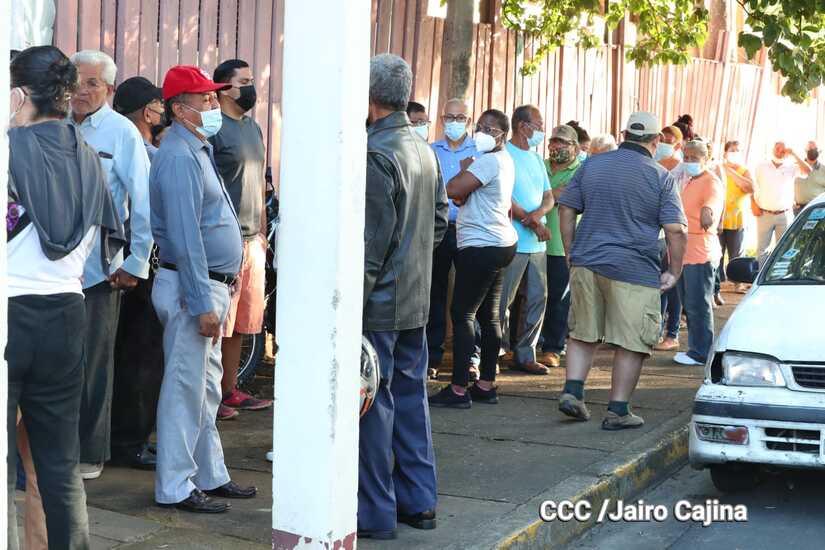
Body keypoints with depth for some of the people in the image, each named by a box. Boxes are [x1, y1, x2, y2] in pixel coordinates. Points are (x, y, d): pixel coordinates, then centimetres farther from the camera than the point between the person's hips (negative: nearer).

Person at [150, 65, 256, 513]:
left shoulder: (197, 151, 16)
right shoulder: (180, 157, -17)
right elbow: (185, 238, -22)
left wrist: (214, 297, 16)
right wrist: (203, 304, -23)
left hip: (209, 285, 10)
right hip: (191, 287, -10)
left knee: (206, 388, 16)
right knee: (184, 389, -3)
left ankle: (210, 475, 26)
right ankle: (174, 488, 5)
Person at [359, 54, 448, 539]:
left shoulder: (376, 154, -16)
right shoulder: (425, 150, 10)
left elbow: (371, 240, -19)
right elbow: (439, 220, 17)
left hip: (379, 303, -8)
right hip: (416, 301, 9)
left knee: (373, 404, -1)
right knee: (411, 397, 15)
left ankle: (374, 512, 7)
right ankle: (419, 501, 22)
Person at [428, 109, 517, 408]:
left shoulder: (489, 161, -16)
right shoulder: (504, 160, 17)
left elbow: (453, 190, -21)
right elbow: (462, 195, 16)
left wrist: (465, 167, -4)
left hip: (482, 246, -10)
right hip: (500, 243, 11)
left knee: (462, 314, -8)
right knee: (489, 315, 11)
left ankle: (459, 389, -7)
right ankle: (486, 384, 16)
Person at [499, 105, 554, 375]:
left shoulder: (536, 158, 18)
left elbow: (549, 197, 14)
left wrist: (537, 214, -9)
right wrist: (531, 222, -14)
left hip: (537, 243, 8)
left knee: (538, 298, 8)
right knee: (502, 301, -4)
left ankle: (525, 355, 17)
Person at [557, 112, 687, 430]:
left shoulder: (592, 165, 7)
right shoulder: (660, 177, -5)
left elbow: (566, 210, 10)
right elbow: (676, 230, -9)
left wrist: (572, 255, 17)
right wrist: (674, 273, 2)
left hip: (586, 264, 4)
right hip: (635, 272, -4)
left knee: (582, 334, 17)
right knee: (632, 343, 4)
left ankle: (572, 392, 9)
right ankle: (618, 410, 6)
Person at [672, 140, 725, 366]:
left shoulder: (711, 182, -10)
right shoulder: (690, 183, 21)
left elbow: (713, 199, -32)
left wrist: (707, 210, -50)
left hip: (700, 254, -10)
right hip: (685, 252, 10)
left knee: (698, 305, -6)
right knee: (689, 305, 14)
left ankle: (700, 353, -1)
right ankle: (695, 349, 22)